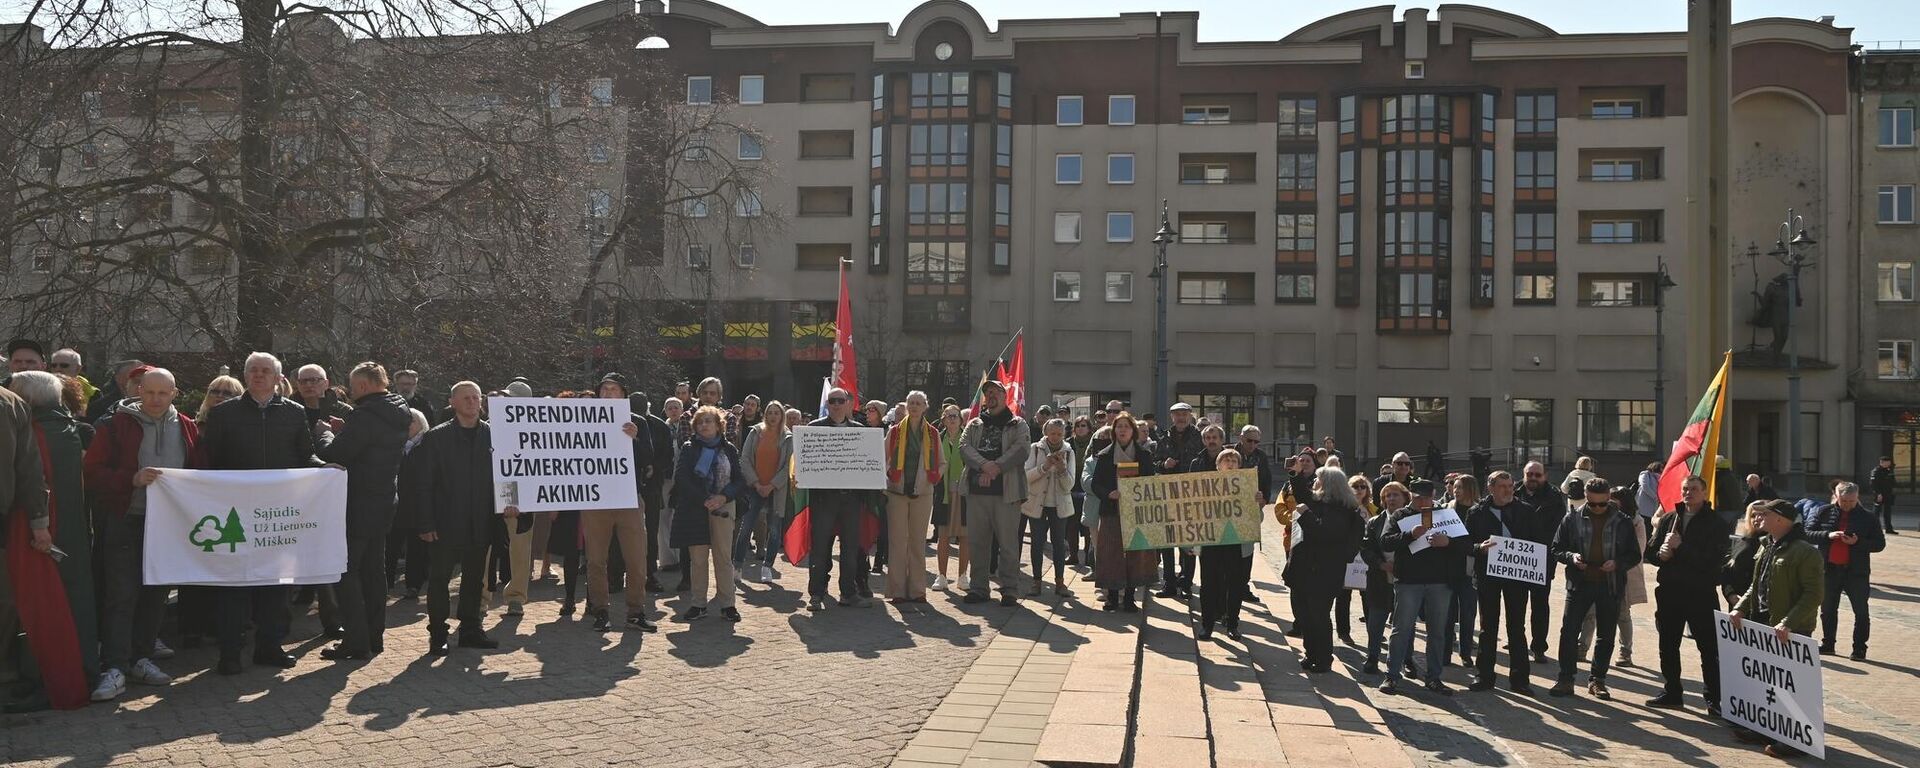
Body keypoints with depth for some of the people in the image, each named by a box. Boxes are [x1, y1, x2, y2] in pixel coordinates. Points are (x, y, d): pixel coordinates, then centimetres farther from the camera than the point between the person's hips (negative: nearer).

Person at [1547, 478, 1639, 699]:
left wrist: (1617, 563, -13)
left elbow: (1634, 555, 6)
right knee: (1568, 631, -6)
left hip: (1610, 585, 1)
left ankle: (1597, 680, 21)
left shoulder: (1622, 521, 1)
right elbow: (1557, 548, 6)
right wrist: (1571, 557, -15)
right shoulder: (1573, 518, 0)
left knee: (1606, 636, 9)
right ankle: (1566, 679, 2)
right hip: (1579, 583, -1)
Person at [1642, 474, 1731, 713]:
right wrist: (1661, 554, -10)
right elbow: (1650, 552, 11)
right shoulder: (1668, 519, 10)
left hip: (1701, 594, -5)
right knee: (1668, 646, 13)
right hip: (1669, 592, 5)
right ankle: (1672, 692, 26)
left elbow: (1713, 559, -17)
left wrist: (1680, 547, -19)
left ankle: (1715, 699, 6)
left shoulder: (1715, 523, -5)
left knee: (1709, 649, -1)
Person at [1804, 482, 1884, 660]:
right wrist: (1828, 535, -20)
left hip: (1856, 571, -2)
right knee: (1828, 609, 13)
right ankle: (1827, 644, 25)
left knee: (1861, 612, 3)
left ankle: (1859, 649, 12)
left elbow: (1880, 544, -1)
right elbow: (1807, 533, -3)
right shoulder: (1824, 512, 1)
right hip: (1829, 570, 2)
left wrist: (1858, 542, -18)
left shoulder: (1867, 517, -1)